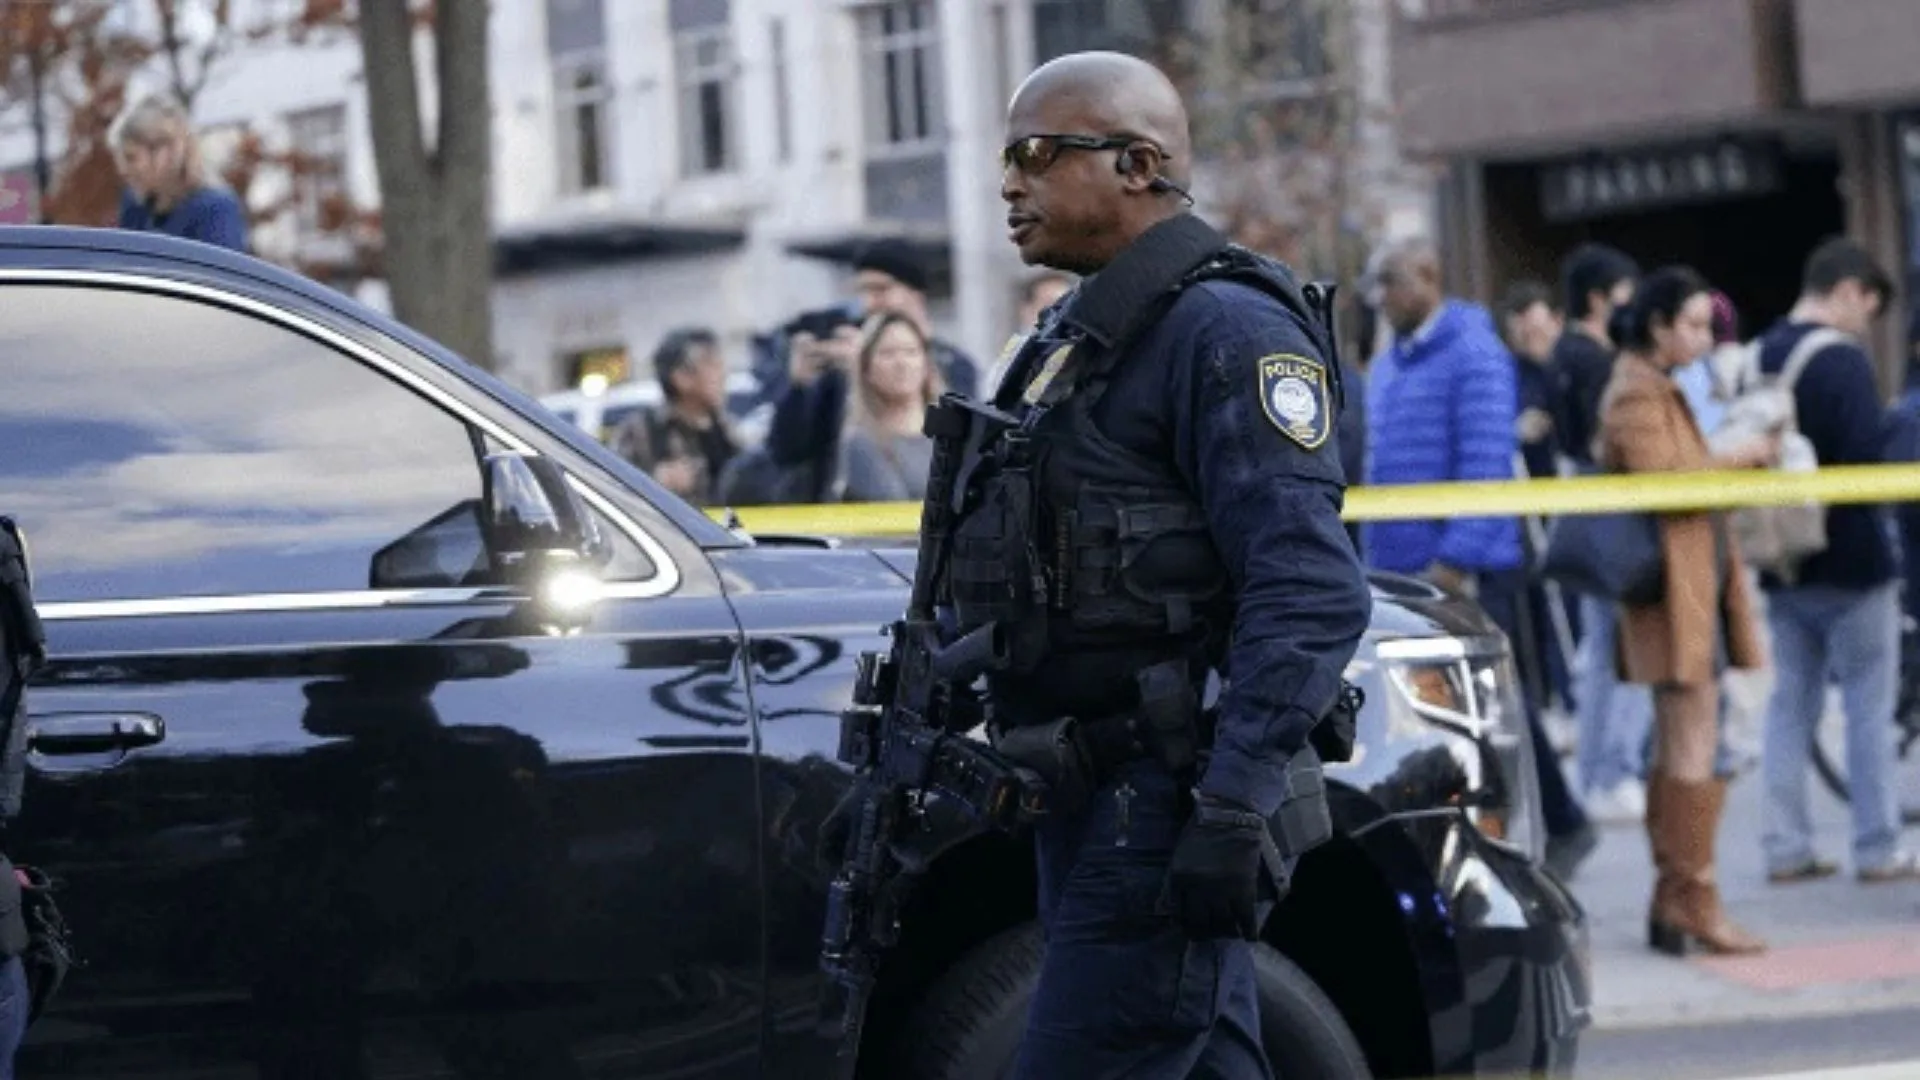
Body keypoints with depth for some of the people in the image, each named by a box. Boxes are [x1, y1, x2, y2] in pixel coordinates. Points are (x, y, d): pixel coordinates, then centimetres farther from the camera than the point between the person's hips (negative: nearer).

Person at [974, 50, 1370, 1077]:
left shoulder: (1224, 329, -13)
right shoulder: (1081, 336, 19)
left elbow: (1311, 597, -21)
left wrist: (1231, 812, -25)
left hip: (1164, 810, -10)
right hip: (1092, 807, 10)